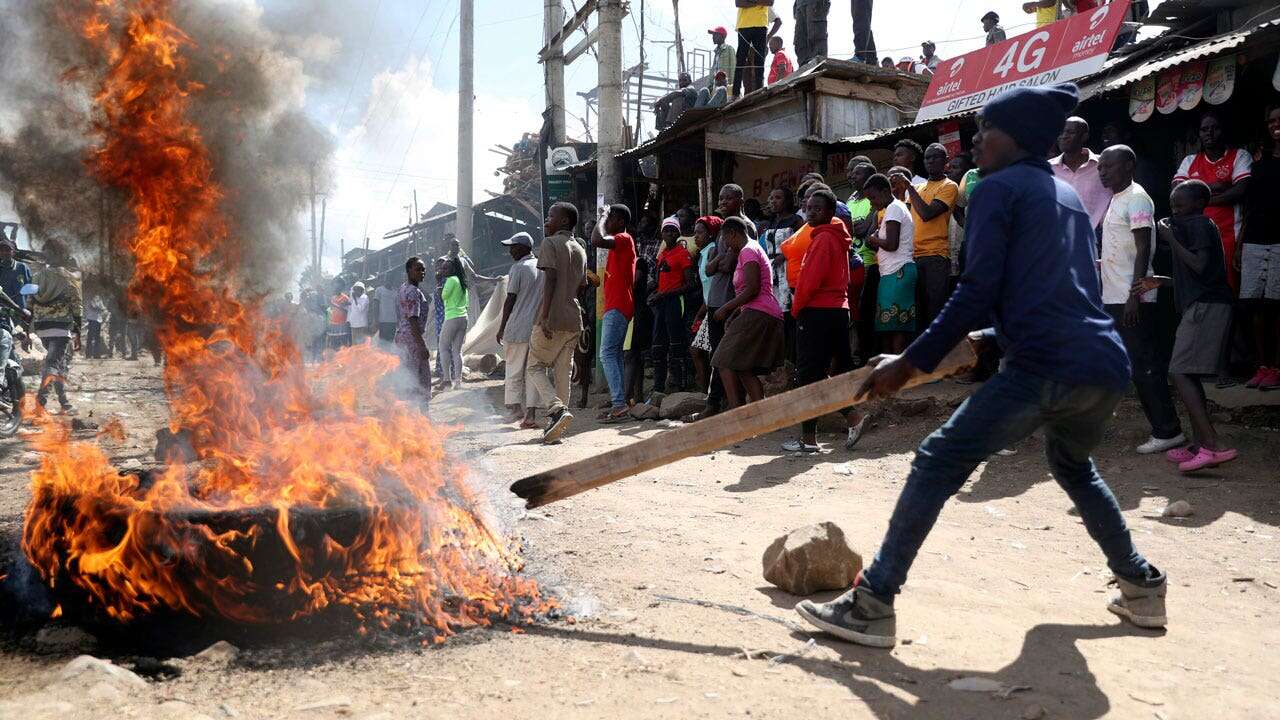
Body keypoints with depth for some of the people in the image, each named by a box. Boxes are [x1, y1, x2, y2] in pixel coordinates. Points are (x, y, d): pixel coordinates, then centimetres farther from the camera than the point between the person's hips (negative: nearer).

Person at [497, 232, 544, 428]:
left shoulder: (518, 268, -6)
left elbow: (510, 300, -7)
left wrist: (501, 328, -1)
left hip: (518, 329, -5)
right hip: (539, 329, 5)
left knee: (513, 374, 4)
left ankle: (515, 412, 0)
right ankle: (531, 415, 2)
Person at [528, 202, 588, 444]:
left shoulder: (550, 243, -5)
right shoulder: (580, 249, 18)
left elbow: (551, 278, -16)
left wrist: (544, 316, -20)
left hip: (551, 319, -7)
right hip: (573, 319, 7)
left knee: (536, 367, 1)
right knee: (562, 370, 9)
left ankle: (557, 409, -19)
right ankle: (555, 425, 10)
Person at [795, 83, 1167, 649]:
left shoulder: (998, 187, 3)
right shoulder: (1068, 195, 25)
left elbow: (979, 291, -8)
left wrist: (910, 363, -6)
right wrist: (994, 339, 38)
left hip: (1046, 367, -8)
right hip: (1108, 365, 8)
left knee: (937, 464, -4)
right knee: (1073, 466, 34)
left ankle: (872, 606, -6)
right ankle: (1142, 589, 38)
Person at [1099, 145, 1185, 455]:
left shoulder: (1136, 199, -10)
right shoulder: (1117, 200, 17)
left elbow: (1143, 251, -16)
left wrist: (1134, 296, -21)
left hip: (1133, 300, -9)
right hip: (1115, 298, 9)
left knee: (1144, 365, -6)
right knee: (1137, 364, 12)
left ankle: (1167, 431, 0)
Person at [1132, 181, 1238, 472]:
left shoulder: (1199, 224, -7)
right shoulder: (1190, 226, 23)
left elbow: (1200, 265, -20)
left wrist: (1172, 239, -11)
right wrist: (1159, 281, 19)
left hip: (1206, 305, -11)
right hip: (1203, 305, 11)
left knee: (1180, 373, -14)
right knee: (1189, 375, 13)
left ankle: (1214, 445, -20)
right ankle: (1200, 444, 16)